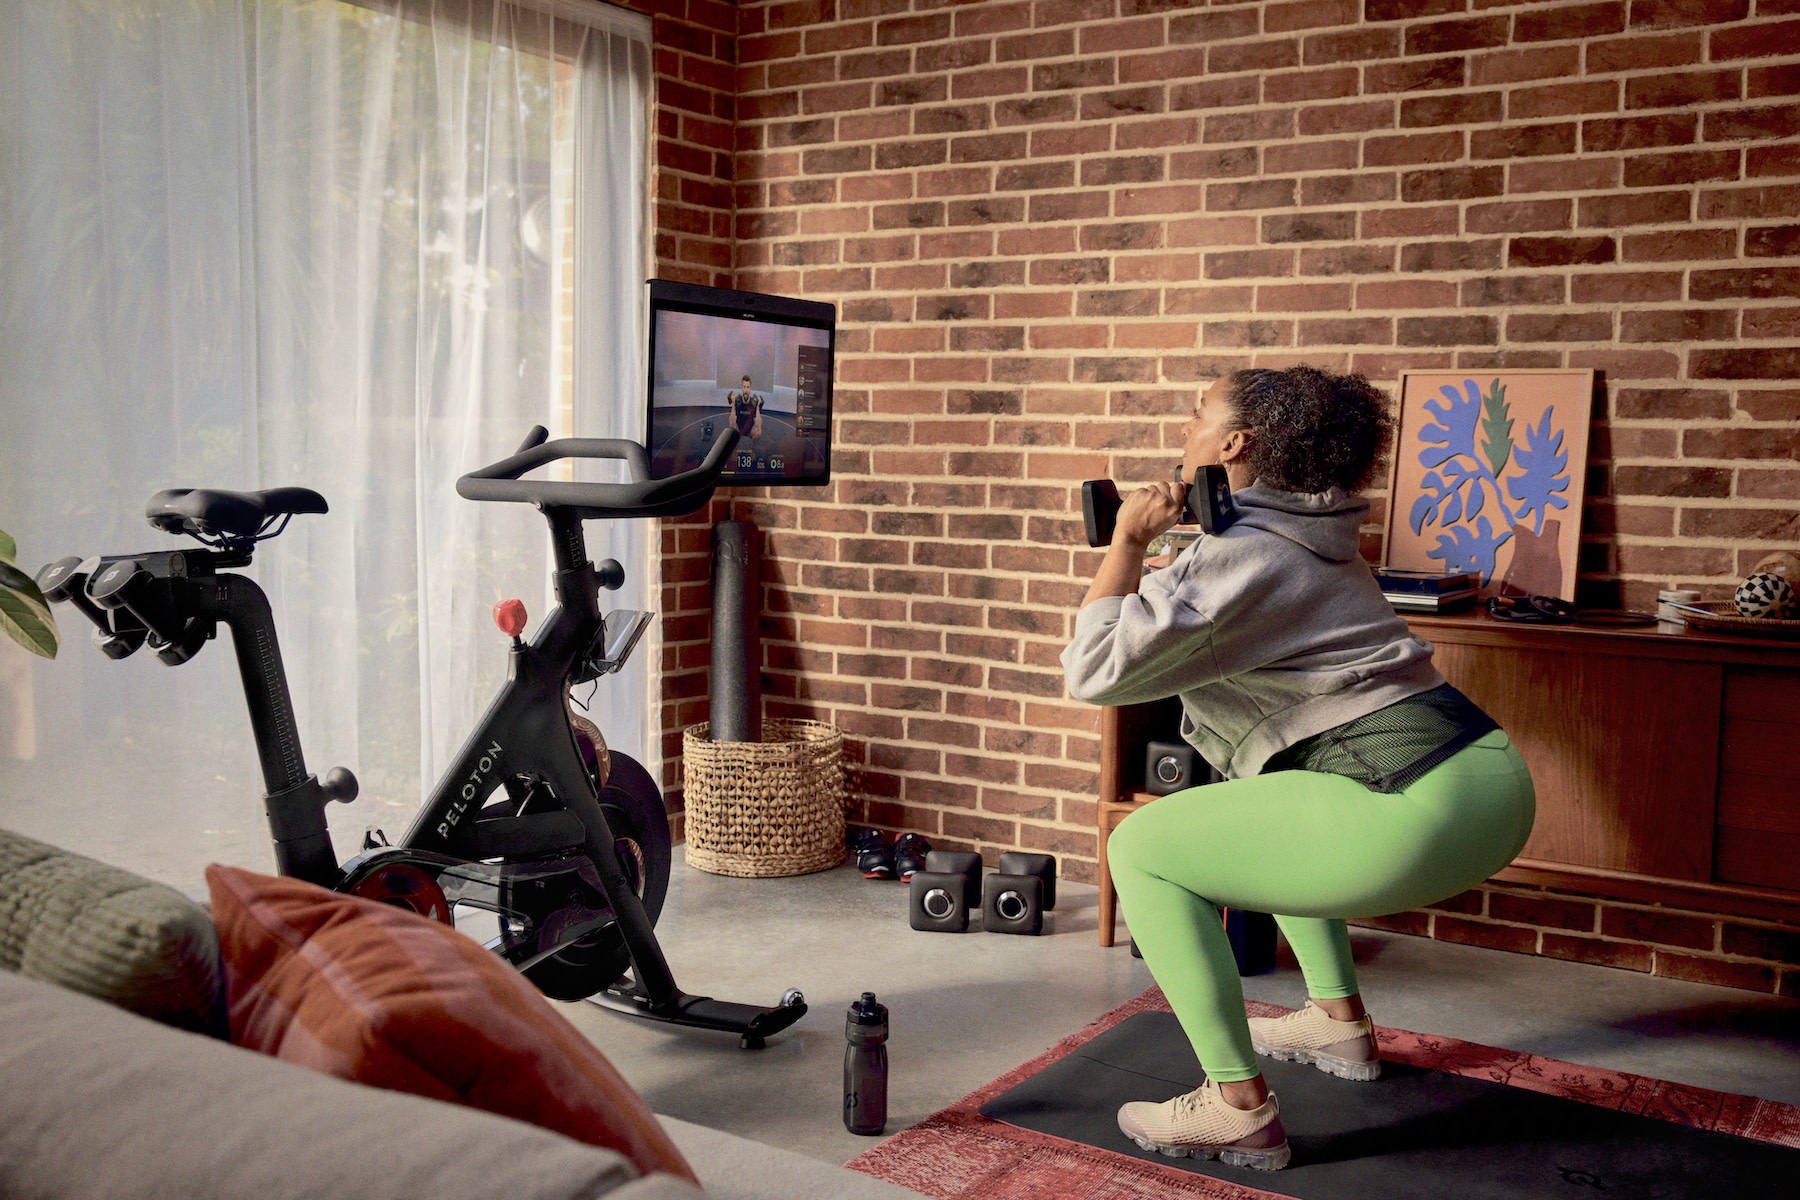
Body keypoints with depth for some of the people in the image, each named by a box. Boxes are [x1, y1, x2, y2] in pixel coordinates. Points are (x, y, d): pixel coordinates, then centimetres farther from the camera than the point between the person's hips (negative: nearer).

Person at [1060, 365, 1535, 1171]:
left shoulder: (1240, 554, -8)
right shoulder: (1301, 536, 20)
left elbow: (1098, 670, -15)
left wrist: (1127, 540, -3)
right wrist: (1147, 543, 27)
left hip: (1426, 814, -10)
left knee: (1143, 848, -2)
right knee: (1254, 801, 34)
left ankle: (1238, 1109, -2)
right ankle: (1339, 1022, 35)